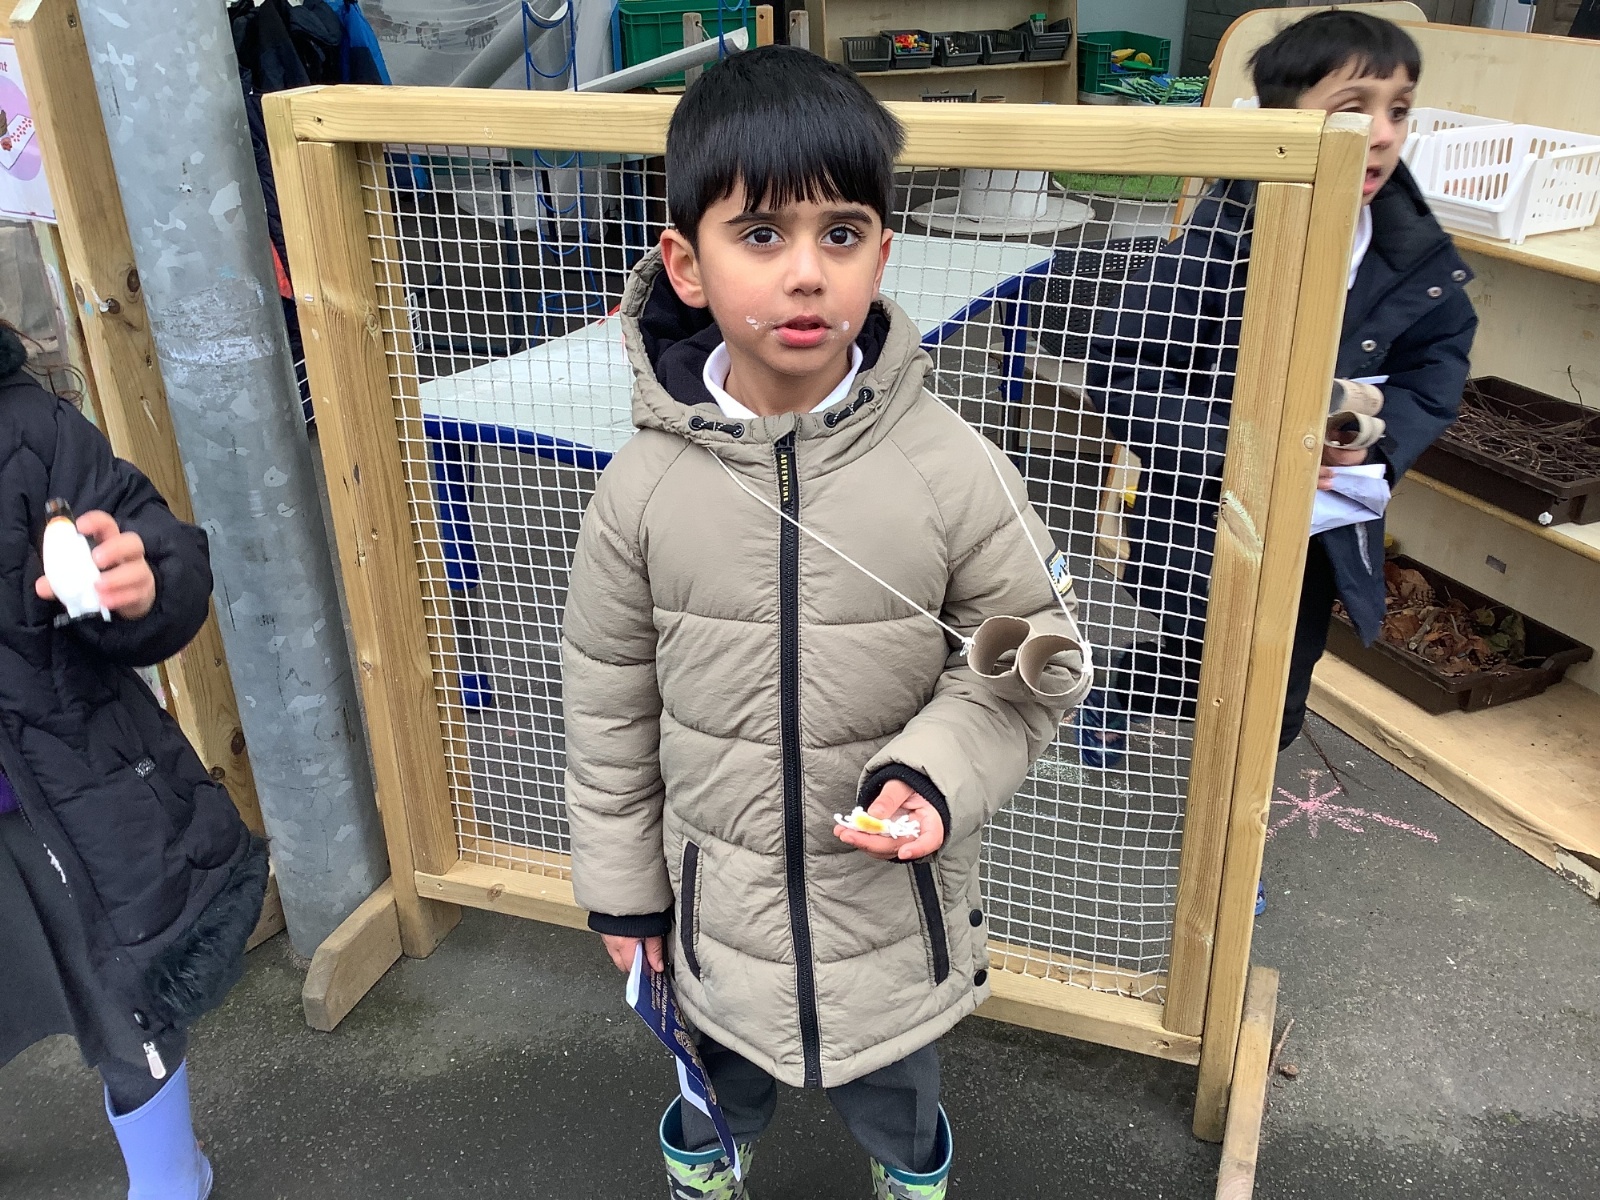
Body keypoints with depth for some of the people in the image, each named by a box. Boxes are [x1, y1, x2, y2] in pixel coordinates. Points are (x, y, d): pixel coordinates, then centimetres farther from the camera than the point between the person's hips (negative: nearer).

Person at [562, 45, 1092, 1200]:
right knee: (726, 1083, 29)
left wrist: (939, 771, -25)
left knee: (895, 1097, 27)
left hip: (896, 889, 0)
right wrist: (619, 879, 4)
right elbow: (608, 693, -4)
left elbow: (1035, 658, -8)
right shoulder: (648, 482, -17)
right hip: (720, 891, 1)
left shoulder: (951, 469, -21)